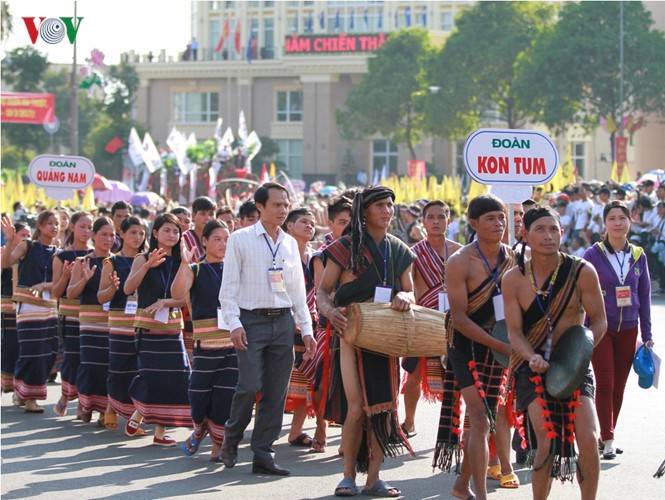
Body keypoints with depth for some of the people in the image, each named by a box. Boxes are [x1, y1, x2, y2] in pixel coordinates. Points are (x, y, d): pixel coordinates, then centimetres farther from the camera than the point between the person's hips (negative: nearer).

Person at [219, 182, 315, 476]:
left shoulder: (290, 243, 13)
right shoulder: (241, 240, -1)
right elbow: (228, 287, -3)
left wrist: (306, 329, 11)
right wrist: (234, 324, -12)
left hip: (283, 322, 5)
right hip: (252, 320, -5)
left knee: (276, 392, 2)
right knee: (250, 386, -13)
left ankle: (263, 455, 8)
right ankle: (231, 437, 14)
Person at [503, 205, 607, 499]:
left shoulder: (582, 272, -8)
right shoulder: (513, 279, -6)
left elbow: (598, 321, -2)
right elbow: (514, 331, -4)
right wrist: (532, 358, -24)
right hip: (533, 367, 0)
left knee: (588, 439, -12)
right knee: (547, 442, -12)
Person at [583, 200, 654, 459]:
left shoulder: (638, 256, 5)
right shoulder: (593, 255, -5)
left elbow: (644, 296, 10)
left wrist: (647, 335, 8)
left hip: (628, 329, 4)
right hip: (601, 328, -4)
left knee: (619, 386, 7)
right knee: (605, 384, -9)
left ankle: (606, 436, 19)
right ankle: (607, 440, -6)